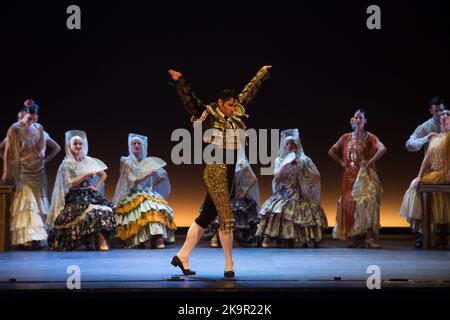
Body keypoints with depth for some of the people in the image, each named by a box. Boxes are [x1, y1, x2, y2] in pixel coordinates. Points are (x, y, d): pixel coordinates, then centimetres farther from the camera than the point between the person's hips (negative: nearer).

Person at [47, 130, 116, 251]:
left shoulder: (89, 161, 13)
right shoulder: (66, 164, 1)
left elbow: (103, 175, 23)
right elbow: (70, 184, -7)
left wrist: (96, 187, 7)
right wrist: (86, 175, -13)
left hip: (90, 195, 4)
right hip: (75, 198, -4)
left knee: (105, 210, -26)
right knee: (93, 212, -32)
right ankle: (101, 241, -22)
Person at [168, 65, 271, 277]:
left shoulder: (235, 116, 12)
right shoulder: (207, 115, -5)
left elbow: (248, 93, 23)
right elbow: (189, 100, -16)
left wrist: (261, 75, 33)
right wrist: (180, 82, -30)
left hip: (229, 174, 8)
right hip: (215, 172, -8)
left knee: (206, 217, 11)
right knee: (226, 219, -9)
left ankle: (182, 256, 19)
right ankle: (229, 265, -1)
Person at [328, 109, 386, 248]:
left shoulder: (369, 137, 0)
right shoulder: (346, 138, 11)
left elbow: (382, 149, -16)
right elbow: (331, 152, 17)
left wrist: (370, 162, -14)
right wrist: (341, 163, 7)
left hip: (365, 175, -4)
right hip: (350, 176, 4)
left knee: (366, 203, -16)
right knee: (350, 203, 0)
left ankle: (369, 238, -18)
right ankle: (355, 238, 6)